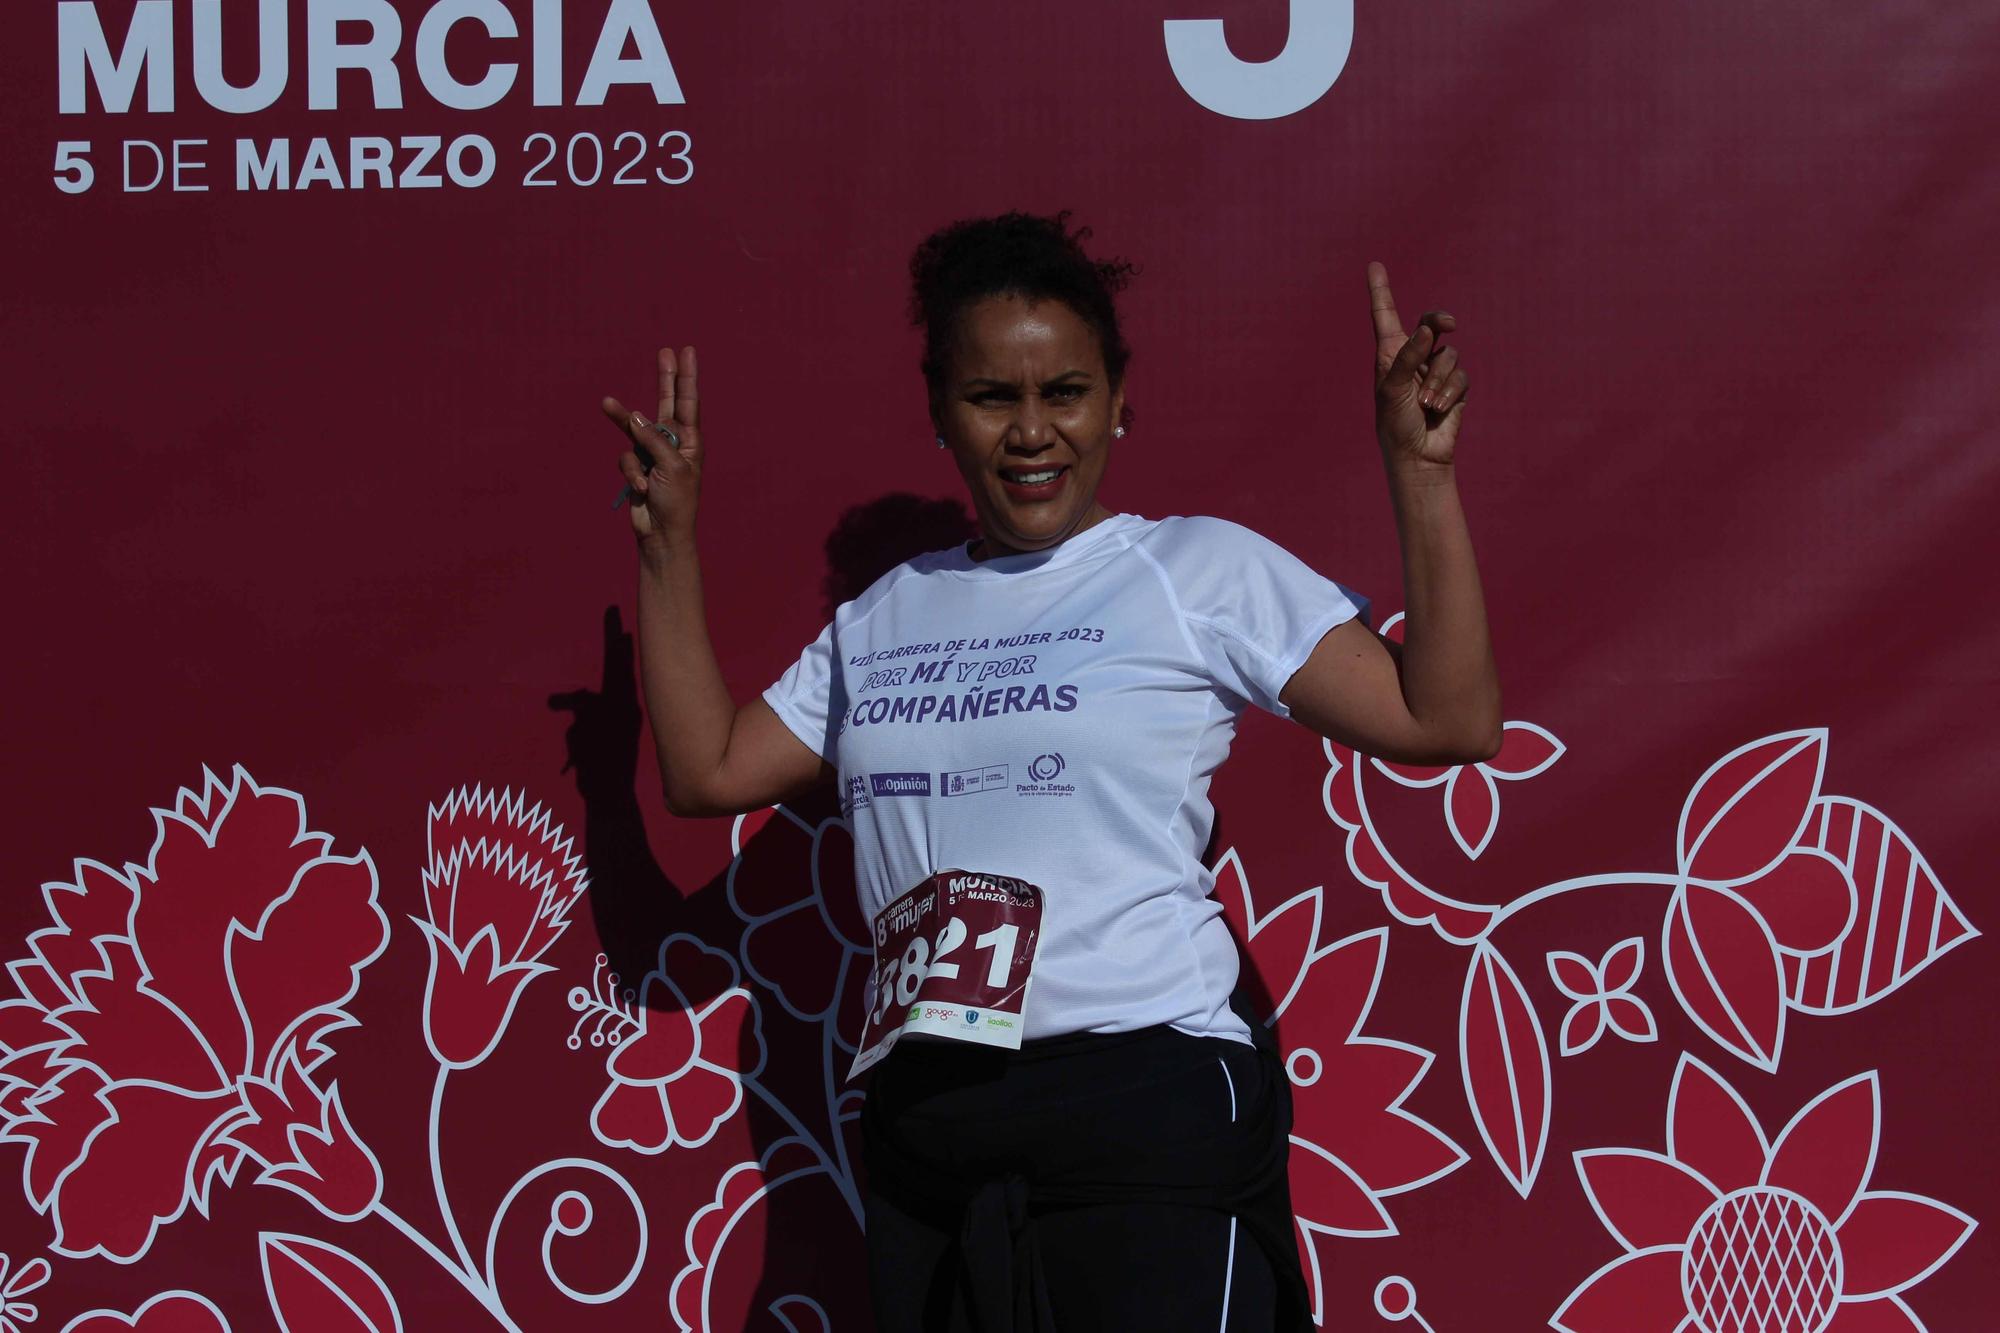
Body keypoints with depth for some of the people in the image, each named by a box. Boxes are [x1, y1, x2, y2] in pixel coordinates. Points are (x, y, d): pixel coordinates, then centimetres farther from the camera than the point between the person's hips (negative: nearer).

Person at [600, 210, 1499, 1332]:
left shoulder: (1203, 568, 1)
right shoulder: (888, 616, 16)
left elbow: (1447, 720, -5)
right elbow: (708, 770, 19)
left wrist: (1421, 472, -11)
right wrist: (670, 541, 18)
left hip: (1150, 1111, -5)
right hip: (926, 1129, 5)